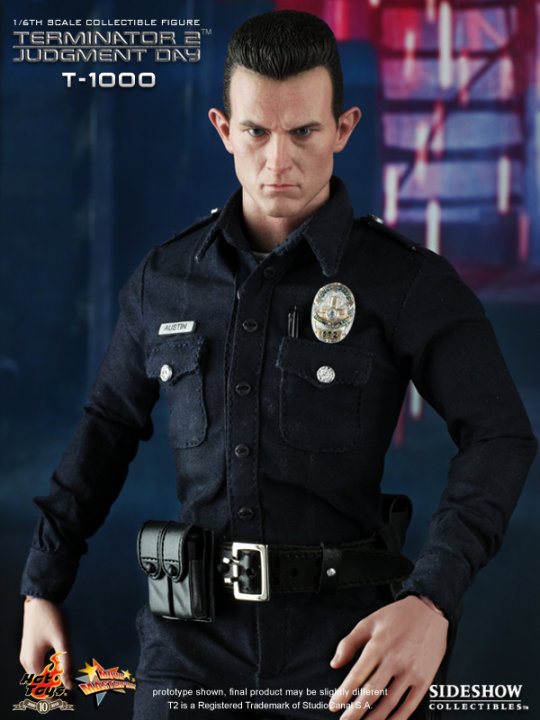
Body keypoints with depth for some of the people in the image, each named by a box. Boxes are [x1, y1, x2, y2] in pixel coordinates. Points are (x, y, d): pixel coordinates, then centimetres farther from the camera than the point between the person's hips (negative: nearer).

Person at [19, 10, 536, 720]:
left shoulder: (408, 281, -3)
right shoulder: (165, 279, 8)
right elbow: (109, 426, 19)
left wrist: (430, 601, -24)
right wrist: (43, 586, 19)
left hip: (341, 636, -2)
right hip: (196, 639, 2)